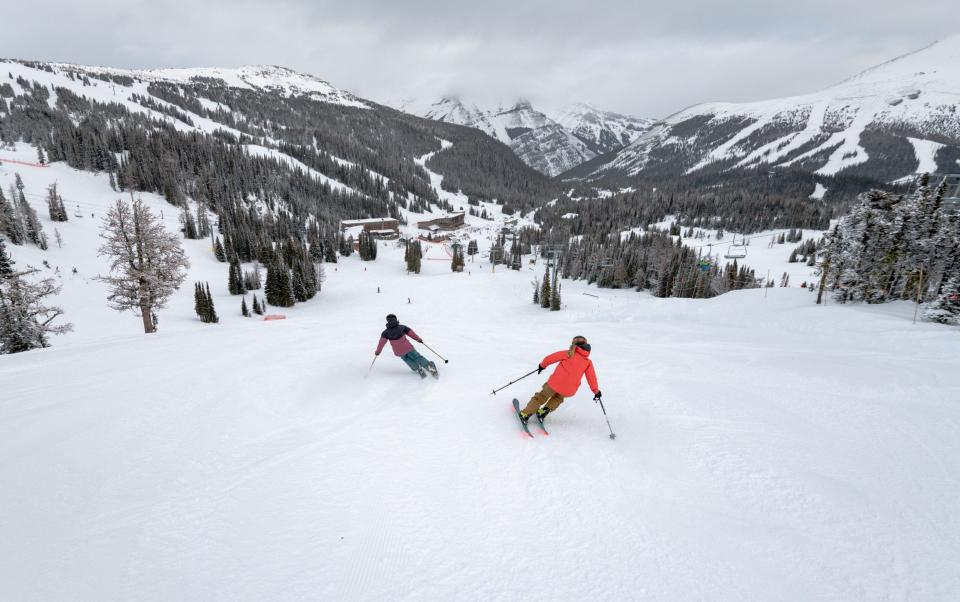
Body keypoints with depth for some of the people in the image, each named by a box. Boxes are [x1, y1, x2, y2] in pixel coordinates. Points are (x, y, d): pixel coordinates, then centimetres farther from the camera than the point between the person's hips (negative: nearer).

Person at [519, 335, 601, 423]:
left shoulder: (569, 353, 4)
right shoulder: (588, 362, 9)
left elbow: (551, 358, 3)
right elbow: (591, 378, 11)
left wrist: (542, 365, 19)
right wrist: (596, 391, 23)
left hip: (555, 383, -2)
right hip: (569, 391, 2)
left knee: (541, 397, 18)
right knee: (558, 398, 33)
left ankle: (525, 414, 18)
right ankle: (544, 411, 15)